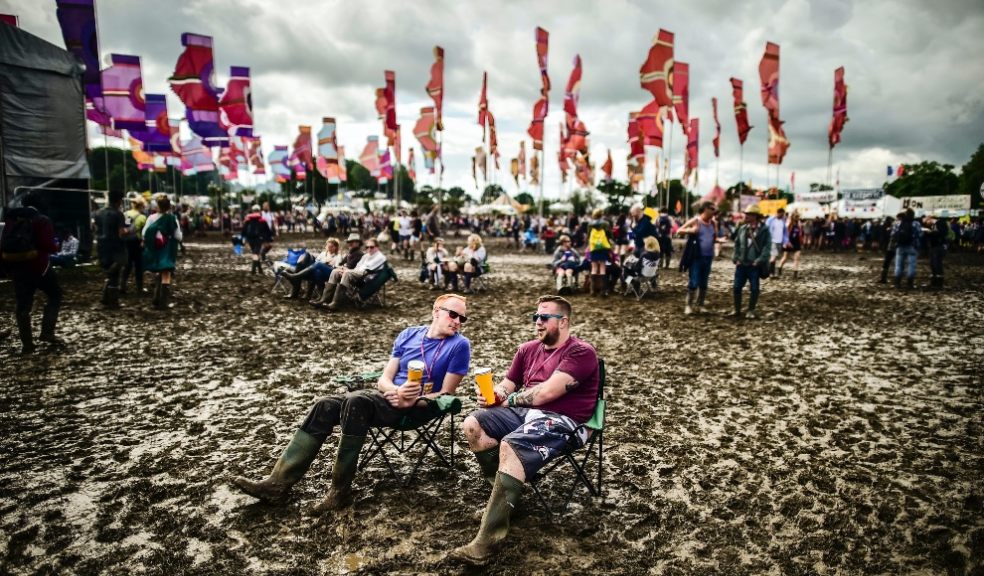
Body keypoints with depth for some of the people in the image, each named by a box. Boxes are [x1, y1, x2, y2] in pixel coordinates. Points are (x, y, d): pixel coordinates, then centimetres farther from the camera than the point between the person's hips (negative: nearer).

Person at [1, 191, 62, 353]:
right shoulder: (42, 220, -8)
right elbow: (48, 245, -16)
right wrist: (56, 247, 5)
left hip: (16, 267, 5)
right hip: (38, 266, -5)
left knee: (22, 305, 8)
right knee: (55, 295, 13)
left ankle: (27, 343, 9)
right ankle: (47, 332, 2)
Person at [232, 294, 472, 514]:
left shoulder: (459, 345, -3)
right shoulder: (409, 334, 12)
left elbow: (446, 394, -5)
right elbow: (384, 378, 8)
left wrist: (412, 400, -19)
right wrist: (396, 392, -14)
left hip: (419, 407, -6)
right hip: (388, 396, 6)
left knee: (357, 402, -32)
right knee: (326, 406, -16)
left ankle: (341, 490, -27)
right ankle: (279, 482, -18)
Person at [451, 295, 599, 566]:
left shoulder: (581, 352, -9)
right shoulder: (528, 350, 14)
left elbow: (546, 393, -19)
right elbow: (505, 387, 18)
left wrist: (510, 399, -3)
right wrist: (493, 396, -7)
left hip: (560, 421, -8)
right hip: (524, 412, 8)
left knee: (509, 447, -33)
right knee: (473, 424, -11)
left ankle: (486, 542, -33)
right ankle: (503, 491, -4)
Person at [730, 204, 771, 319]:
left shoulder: (764, 230, -5)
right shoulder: (742, 228, 7)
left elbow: (767, 247, -8)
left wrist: (759, 260, -16)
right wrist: (736, 258, 2)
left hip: (754, 265, -4)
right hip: (741, 264, 4)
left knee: (754, 289, 3)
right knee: (737, 287, 5)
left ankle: (751, 311, 15)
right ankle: (737, 310, 17)